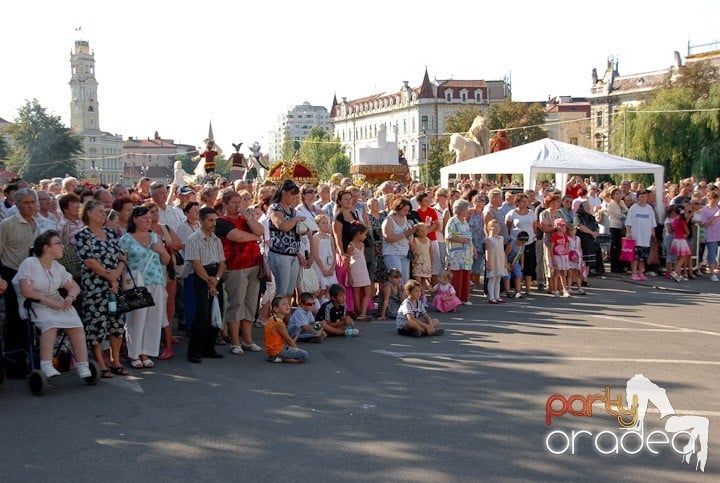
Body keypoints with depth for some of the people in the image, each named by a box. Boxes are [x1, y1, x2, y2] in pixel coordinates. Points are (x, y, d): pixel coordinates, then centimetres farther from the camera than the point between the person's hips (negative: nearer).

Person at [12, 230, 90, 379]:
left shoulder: (57, 267, 16)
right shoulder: (29, 263, -5)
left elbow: (74, 287, 15)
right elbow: (27, 292, -16)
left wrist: (70, 297, -9)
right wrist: (51, 302, -21)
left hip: (56, 303, 6)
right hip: (34, 305, -6)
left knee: (76, 325, -20)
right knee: (50, 322, -36)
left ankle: (83, 367, -23)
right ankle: (46, 366, -37)